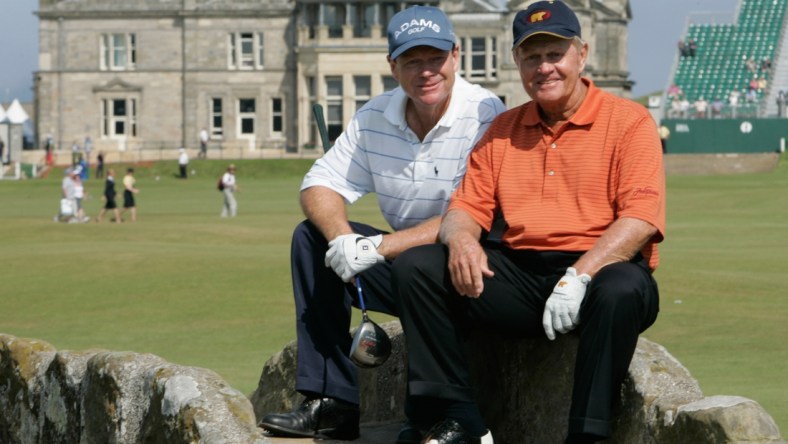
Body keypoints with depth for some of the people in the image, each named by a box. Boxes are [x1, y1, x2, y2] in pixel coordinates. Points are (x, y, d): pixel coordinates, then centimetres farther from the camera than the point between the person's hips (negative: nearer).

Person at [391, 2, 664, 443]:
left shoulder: (629, 121, 0)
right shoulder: (502, 130, 17)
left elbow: (641, 218, -12)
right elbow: (467, 207, 14)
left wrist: (580, 276, -25)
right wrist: (461, 238, -13)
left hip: (599, 270, -5)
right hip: (518, 274, 5)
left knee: (622, 290, -39)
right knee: (415, 265, -11)